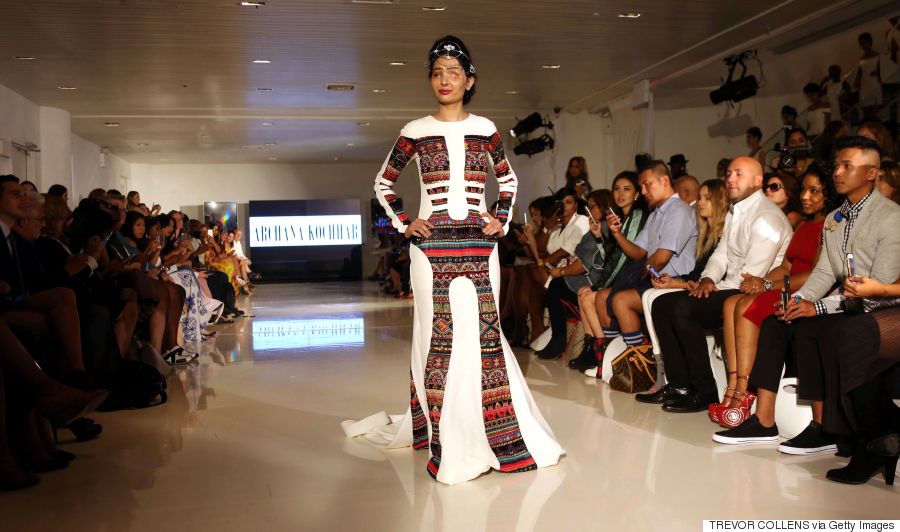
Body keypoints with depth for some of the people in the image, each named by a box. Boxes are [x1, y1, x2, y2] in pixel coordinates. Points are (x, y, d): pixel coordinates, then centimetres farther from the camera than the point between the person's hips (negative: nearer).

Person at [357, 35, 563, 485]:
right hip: (432, 246, -1)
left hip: (479, 245, 1)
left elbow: (508, 180, 21)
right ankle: (449, 444, 9)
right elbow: (383, 183, 13)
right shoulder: (416, 131, 4)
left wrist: (503, 220, 8)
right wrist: (403, 224, 2)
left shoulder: (484, 128, 9)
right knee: (438, 336, 0)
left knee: (482, 332, 1)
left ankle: (494, 432, 14)